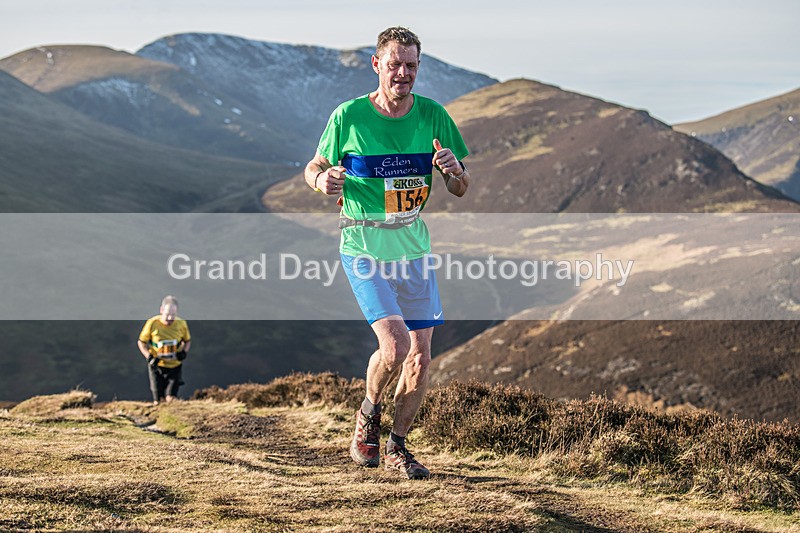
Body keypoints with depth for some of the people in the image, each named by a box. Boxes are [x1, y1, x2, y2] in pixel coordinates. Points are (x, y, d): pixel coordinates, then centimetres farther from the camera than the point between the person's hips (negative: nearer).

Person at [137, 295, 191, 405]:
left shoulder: (181, 324, -10)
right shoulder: (152, 323, -16)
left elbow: (188, 341, 8)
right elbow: (141, 342, -3)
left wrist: (184, 352, -13)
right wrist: (149, 357, -18)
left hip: (175, 366, 1)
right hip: (157, 366, -1)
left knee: (171, 398, -6)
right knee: (158, 401, 4)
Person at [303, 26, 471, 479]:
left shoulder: (433, 115, 0)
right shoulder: (349, 116, -8)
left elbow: (462, 190, 6)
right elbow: (315, 167, 5)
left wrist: (453, 170, -17)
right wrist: (323, 179, -19)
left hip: (415, 248, 4)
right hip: (365, 249, -4)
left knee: (421, 357, 4)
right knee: (395, 345, -19)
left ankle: (397, 446, 23)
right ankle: (369, 415, 12)